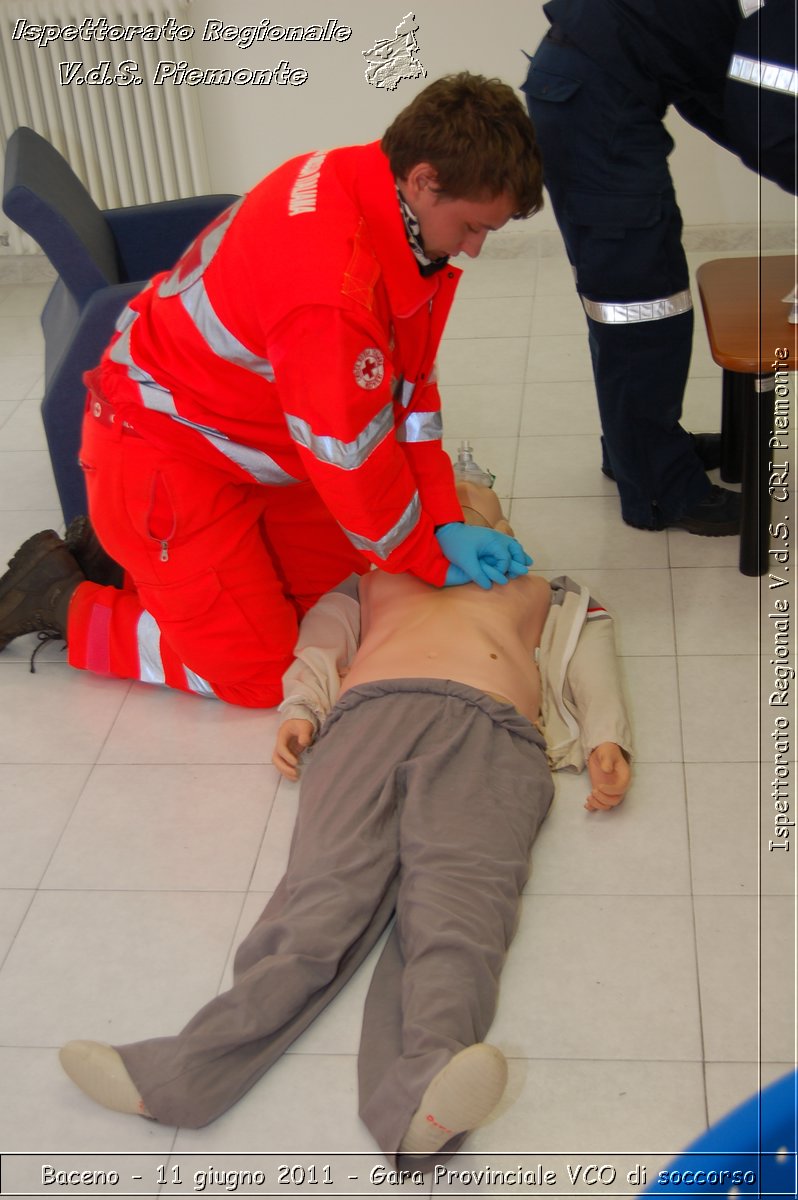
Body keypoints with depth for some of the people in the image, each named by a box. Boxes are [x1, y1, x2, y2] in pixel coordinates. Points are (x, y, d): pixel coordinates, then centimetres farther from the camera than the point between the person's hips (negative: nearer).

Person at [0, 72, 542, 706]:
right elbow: (355, 460, -25)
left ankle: (129, 550, 21)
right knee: (254, 673, -4)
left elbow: (411, 388, 0)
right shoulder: (331, 284, -36)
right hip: (164, 454, -9)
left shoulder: (370, 185, -7)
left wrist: (446, 523, -3)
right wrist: (433, 562, -9)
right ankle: (59, 598, 12)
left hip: (250, 446, 9)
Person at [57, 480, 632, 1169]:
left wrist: (607, 744, 5)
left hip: (492, 732, -1)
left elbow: (590, 670, 26)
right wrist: (299, 710, 4)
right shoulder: (375, 578, 40)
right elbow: (318, 643, 25)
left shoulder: (536, 593, 41)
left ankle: (418, 1106, -56)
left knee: (457, 905, -31)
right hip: (371, 711, 1)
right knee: (326, 896, -26)